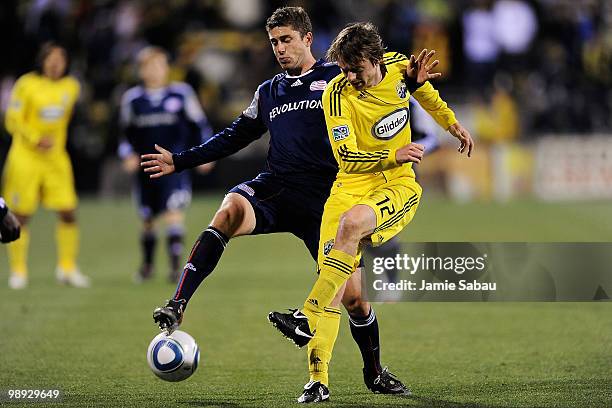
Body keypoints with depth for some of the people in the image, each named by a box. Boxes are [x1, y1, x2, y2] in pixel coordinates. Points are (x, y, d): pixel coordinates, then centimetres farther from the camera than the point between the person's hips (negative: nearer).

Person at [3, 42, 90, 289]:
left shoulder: (71, 87, 5)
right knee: (21, 217, 1)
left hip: (56, 158, 4)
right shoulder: (27, 85, -8)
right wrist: (36, 140, -19)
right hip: (25, 157, -4)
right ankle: (18, 271, 13)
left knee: (68, 213, -3)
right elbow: (13, 121, -8)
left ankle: (67, 268, 9)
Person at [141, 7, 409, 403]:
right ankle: (176, 307, -42)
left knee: (352, 296, -2)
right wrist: (179, 161, 25)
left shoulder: (339, 78, 6)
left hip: (324, 199, -2)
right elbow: (234, 137, 28)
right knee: (230, 210, -34)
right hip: (275, 189, 2)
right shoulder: (268, 93, 21)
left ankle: (375, 374, 25)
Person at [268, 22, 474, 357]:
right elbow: (347, 158, -13)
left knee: (352, 223, -33)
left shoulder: (399, 66, -3)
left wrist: (452, 124, 28)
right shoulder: (337, 94, -12)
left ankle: (308, 319, -33)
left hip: (399, 183, 1)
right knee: (331, 270, -18)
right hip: (353, 184, 0)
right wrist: (392, 155, -23)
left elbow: (425, 92, 23)